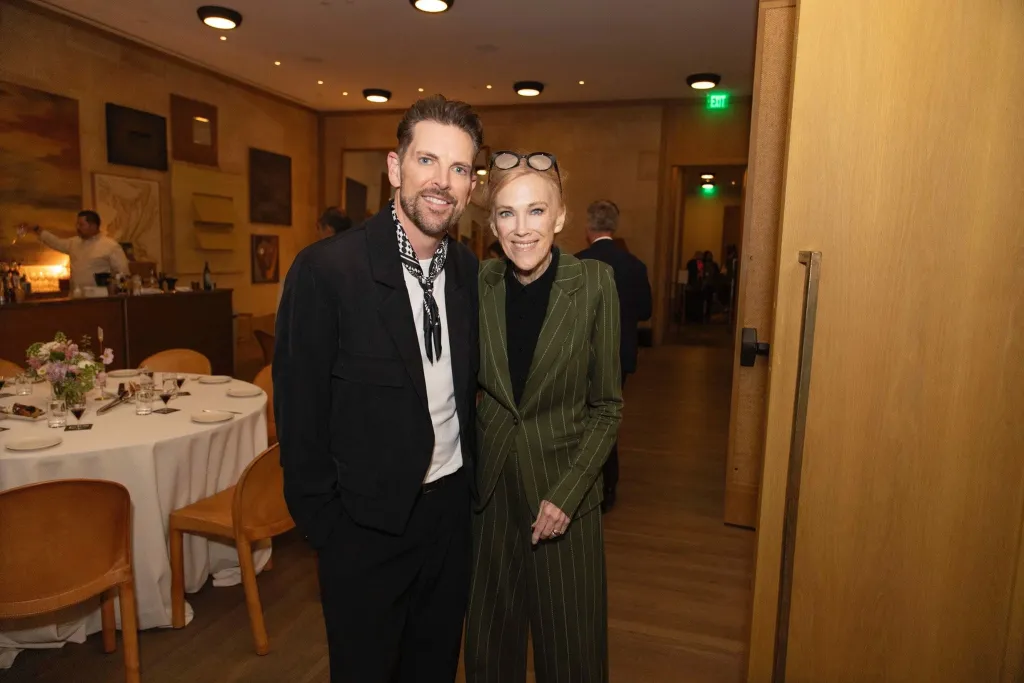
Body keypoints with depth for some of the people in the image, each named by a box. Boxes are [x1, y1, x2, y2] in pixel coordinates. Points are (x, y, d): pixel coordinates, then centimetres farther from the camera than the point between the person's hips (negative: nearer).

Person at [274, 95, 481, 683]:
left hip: (451, 507, 5)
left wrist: (471, 474, 6)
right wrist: (325, 522, -9)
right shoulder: (326, 269, -18)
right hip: (368, 523, -4)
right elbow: (300, 411, -13)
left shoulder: (470, 270, -1)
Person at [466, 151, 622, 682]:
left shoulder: (593, 282, -13)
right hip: (490, 486, 3)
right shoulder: (478, 284, -6)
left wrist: (567, 493, -14)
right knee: (489, 637, 20)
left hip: (564, 488, -2)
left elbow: (607, 407, -7)